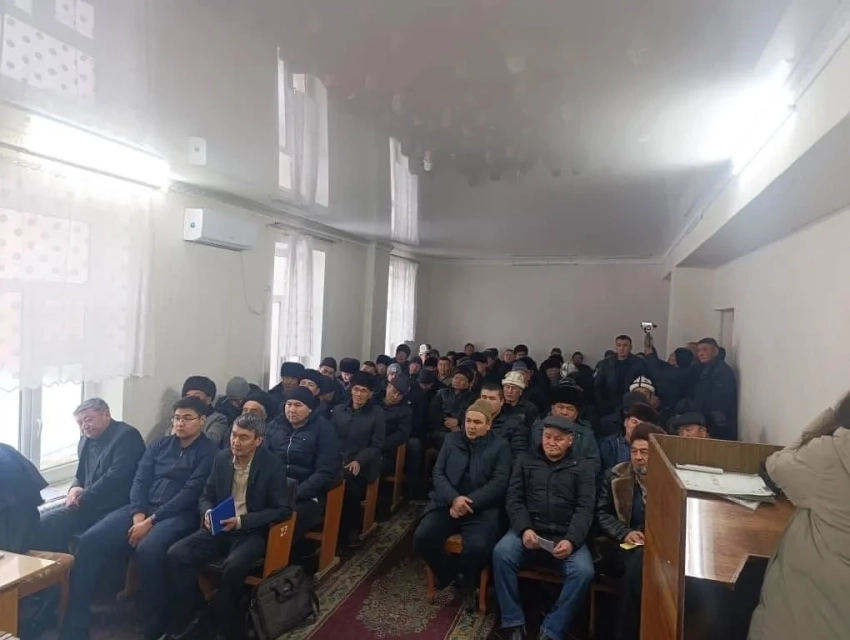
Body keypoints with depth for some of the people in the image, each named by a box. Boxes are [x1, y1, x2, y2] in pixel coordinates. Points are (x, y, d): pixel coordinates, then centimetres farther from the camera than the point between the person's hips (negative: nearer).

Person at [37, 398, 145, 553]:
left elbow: (115, 478, -18)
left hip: (114, 508, -8)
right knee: (42, 524, -12)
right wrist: (75, 489, 3)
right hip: (88, 506, 8)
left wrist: (82, 498, -12)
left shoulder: (126, 436, -10)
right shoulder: (86, 440, 17)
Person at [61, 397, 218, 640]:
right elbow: (140, 480, 9)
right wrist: (138, 516, -9)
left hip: (178, 514, -6)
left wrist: (151, 521, -17)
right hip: (142, 509, 6)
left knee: (148, 549, -34)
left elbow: (191, 493, -11)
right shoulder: (160, 445, 17)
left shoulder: (209, 451, -2)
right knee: (90, 541, -15)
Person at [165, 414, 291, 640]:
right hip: (220, 527, 5)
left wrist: (241, 521, -22)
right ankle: (187, 618, 1)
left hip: (252, 532, -5)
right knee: (176, 554, -18)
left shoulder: (272, 465, -13)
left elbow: (283, 509, -13)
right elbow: (206, 495, 12)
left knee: (232, 568, -33)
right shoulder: (221, 458, 2)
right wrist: (208, 513, -13)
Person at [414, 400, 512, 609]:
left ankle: (468, 578, 7)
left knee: (478, 547, -30)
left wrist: (468, 502, -17)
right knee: (422, 537, -23)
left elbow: (499, 483, -5)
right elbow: (438, 473, 6)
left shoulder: (500, 447, 5)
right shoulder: (452, 439, 12)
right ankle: (447, 570, 9)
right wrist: (454, 498, -14)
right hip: (447, 503, 3)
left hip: (481, 508, -2)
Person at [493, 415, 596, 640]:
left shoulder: (582, 467, 9)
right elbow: (514, 499, 5)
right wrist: (524, 529, -14)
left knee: (584, 571, -28)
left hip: (565, 535, 0)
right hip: (529, 530, 1)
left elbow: (585, 509, 0)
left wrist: (571, 540, -17)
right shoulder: (525, 460, 11)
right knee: (501, 552, -28)